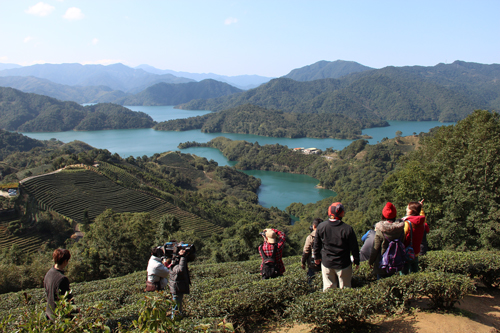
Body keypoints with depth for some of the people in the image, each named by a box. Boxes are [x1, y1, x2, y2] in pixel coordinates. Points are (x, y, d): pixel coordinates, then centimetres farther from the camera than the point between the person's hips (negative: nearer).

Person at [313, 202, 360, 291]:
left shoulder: (321, 227, -9)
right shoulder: (347, 229, -18)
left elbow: (316, 245, 4)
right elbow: (354, 247, -8)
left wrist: (317, 257, 20)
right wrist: (356, 261, 7)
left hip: (326, 263, 3)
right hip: (343, 264, -3)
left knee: (328, 287, 15)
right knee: (345, 288, 13)